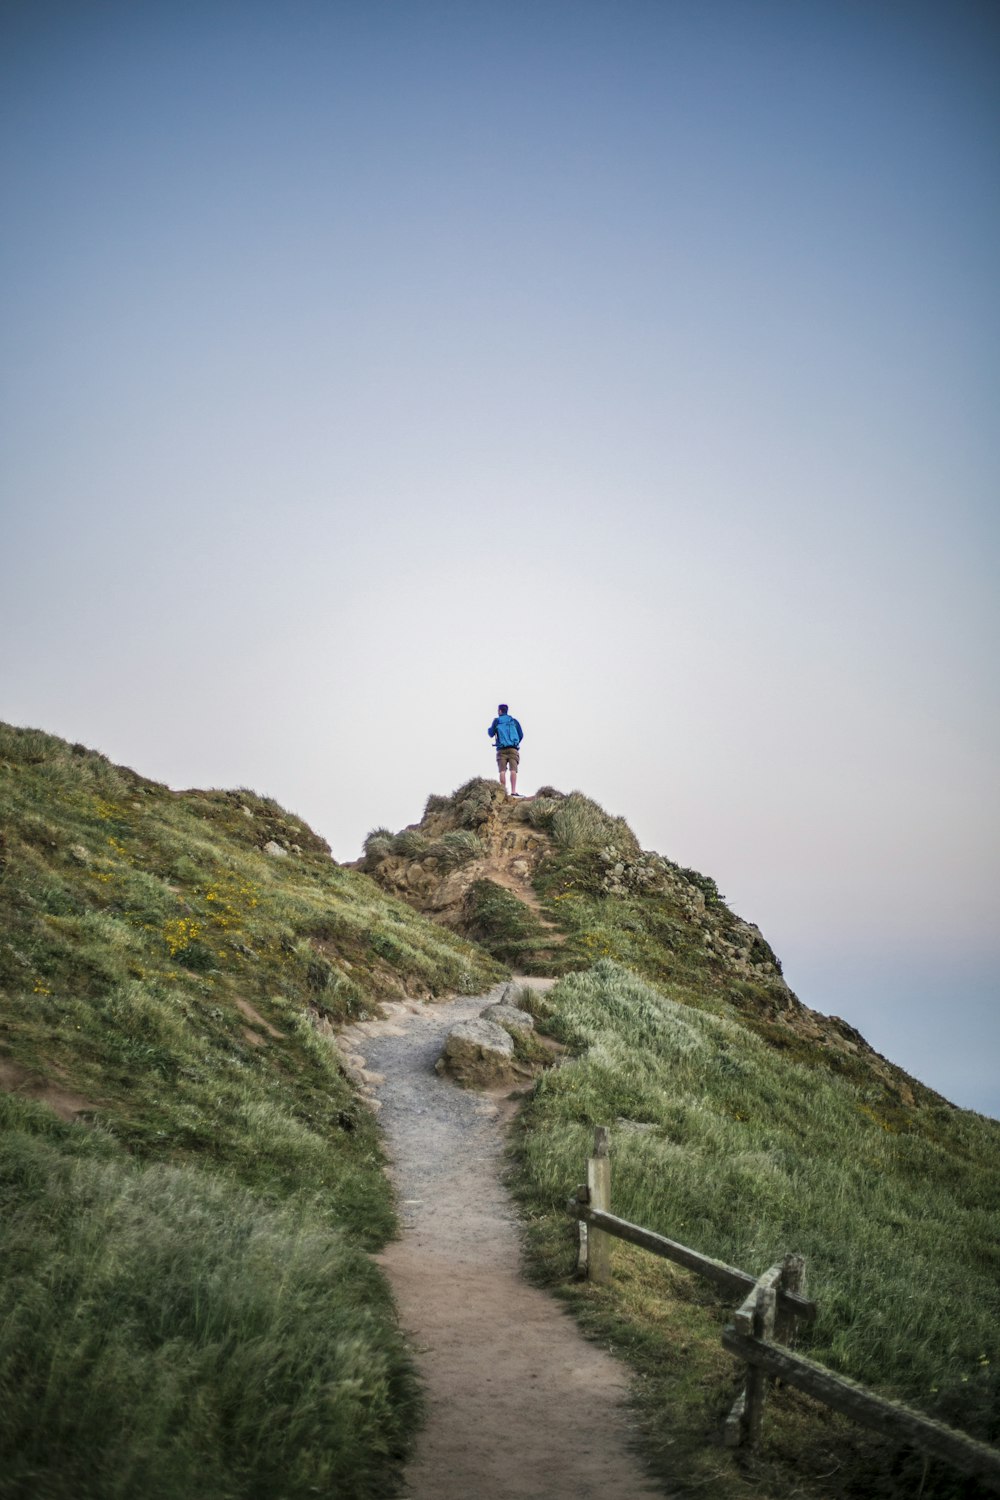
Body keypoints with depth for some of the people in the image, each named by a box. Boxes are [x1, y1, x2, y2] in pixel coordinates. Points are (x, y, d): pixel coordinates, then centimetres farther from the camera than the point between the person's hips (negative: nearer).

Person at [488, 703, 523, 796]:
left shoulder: (496, 721, 8)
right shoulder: (514, 721, 14)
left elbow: (491, 734, 10)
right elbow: (521, 735, 12)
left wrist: (489, 730, 33)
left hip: (502, 749, -1)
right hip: (513, 749, 1)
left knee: (502, 771, -4)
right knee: (513, 770, -9)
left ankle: (503, 792, -13)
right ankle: (513, 791, -21)